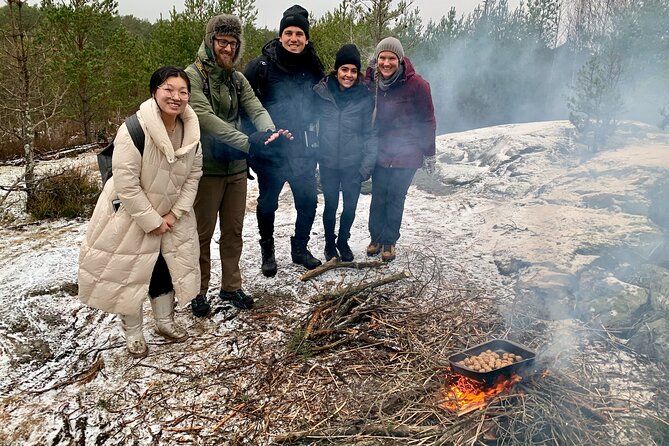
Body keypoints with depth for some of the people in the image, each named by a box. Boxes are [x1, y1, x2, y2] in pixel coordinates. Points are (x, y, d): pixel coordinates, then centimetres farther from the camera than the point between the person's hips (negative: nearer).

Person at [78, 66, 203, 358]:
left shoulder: (191, 130, -10)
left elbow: (194, 174, -3)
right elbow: (126, 184, -27)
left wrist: (175, 214, -10)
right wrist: (152, 221, -20)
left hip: (169, 215, 5)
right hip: (130, 214, -5)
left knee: (167, 266, 17)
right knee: (128, 272, 8)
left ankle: (165, 321, 38)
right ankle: (133, 332, 29)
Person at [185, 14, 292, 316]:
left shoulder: (238, 80, 10)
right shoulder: (194, 75, -9)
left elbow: (256, 110, -5)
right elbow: (205, 117, -23)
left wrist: (269, 133, -29)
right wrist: (247, 142, -33)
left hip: (236, 167, 6)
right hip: (206, 167, -5)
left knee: (233, 231, 13)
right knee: (202, 233, 4)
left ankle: (231, 286, 28)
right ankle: (198, 291, 20)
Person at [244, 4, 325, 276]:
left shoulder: (313, 68, 5)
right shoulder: (262, 65, -9)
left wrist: (315, 136, 11)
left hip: (304, 150, 4)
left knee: (308, 202, 9)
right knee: (268, 203, 9)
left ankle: (300, 249, 31)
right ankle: (268, 251, 30)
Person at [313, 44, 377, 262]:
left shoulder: (364, 96, -4)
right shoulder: (321, 92, -5)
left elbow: (369, 132, -1)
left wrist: (368, 162, -9)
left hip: (353, 163, 1)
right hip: (328, 162, 0)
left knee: (350, 206, 10)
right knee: (330, 206, 9)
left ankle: (343, 241, 36)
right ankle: (329, 243, 33)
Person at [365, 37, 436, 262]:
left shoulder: (416, 84, -13)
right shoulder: (371, 81, -1)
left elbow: (427, 121, -6)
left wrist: (429, 154, -4)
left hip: (406, 153, -3)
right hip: (380, 152, 3)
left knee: (396, 198, 4)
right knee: (378, 196, 7)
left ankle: (389, 241, 20)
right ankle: (375, 238, 24)